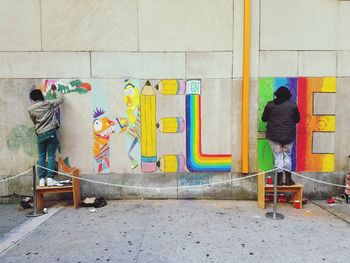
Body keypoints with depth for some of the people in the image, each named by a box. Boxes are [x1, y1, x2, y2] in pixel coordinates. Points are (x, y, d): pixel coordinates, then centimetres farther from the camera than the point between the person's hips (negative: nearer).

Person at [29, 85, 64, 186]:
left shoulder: (31, 109, 6)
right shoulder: (48, 103, 1)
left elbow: (34, 122, 17)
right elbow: (61, 99, 13)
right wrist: (55, 90, 25)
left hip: (40, 134, 2)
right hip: (50, 132, -2)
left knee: (41, 157, 8)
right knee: (51, 156, -1)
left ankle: (41, 179, 7)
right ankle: (50, 178, -6)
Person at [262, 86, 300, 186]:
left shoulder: (270, 105, -3)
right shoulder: (293, 105, 0)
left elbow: (264, 118, 6)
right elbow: (297, 119, 9)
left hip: (274, 136, -1)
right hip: (289, 136, 1)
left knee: (278, 157, 6)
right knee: (287, 156, 13)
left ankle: (279, 180, 6)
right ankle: (288, 179, 14)